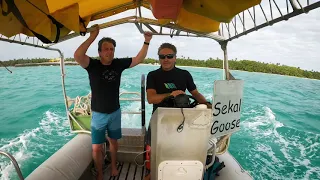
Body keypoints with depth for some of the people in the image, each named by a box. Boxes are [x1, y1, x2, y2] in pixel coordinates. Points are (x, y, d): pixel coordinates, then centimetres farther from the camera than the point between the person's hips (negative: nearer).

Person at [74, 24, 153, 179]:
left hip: (115, 112, 3)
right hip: (98, 114, -2)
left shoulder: (118, 64, -6)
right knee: (96, 148, 5)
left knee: (113, 141, 20)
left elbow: (139, 59, -3)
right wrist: (92, 37, -34)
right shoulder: (92, 65, -14)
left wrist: (146, 42, -12)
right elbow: (77, 56, -33)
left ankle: (113, 166, 44)